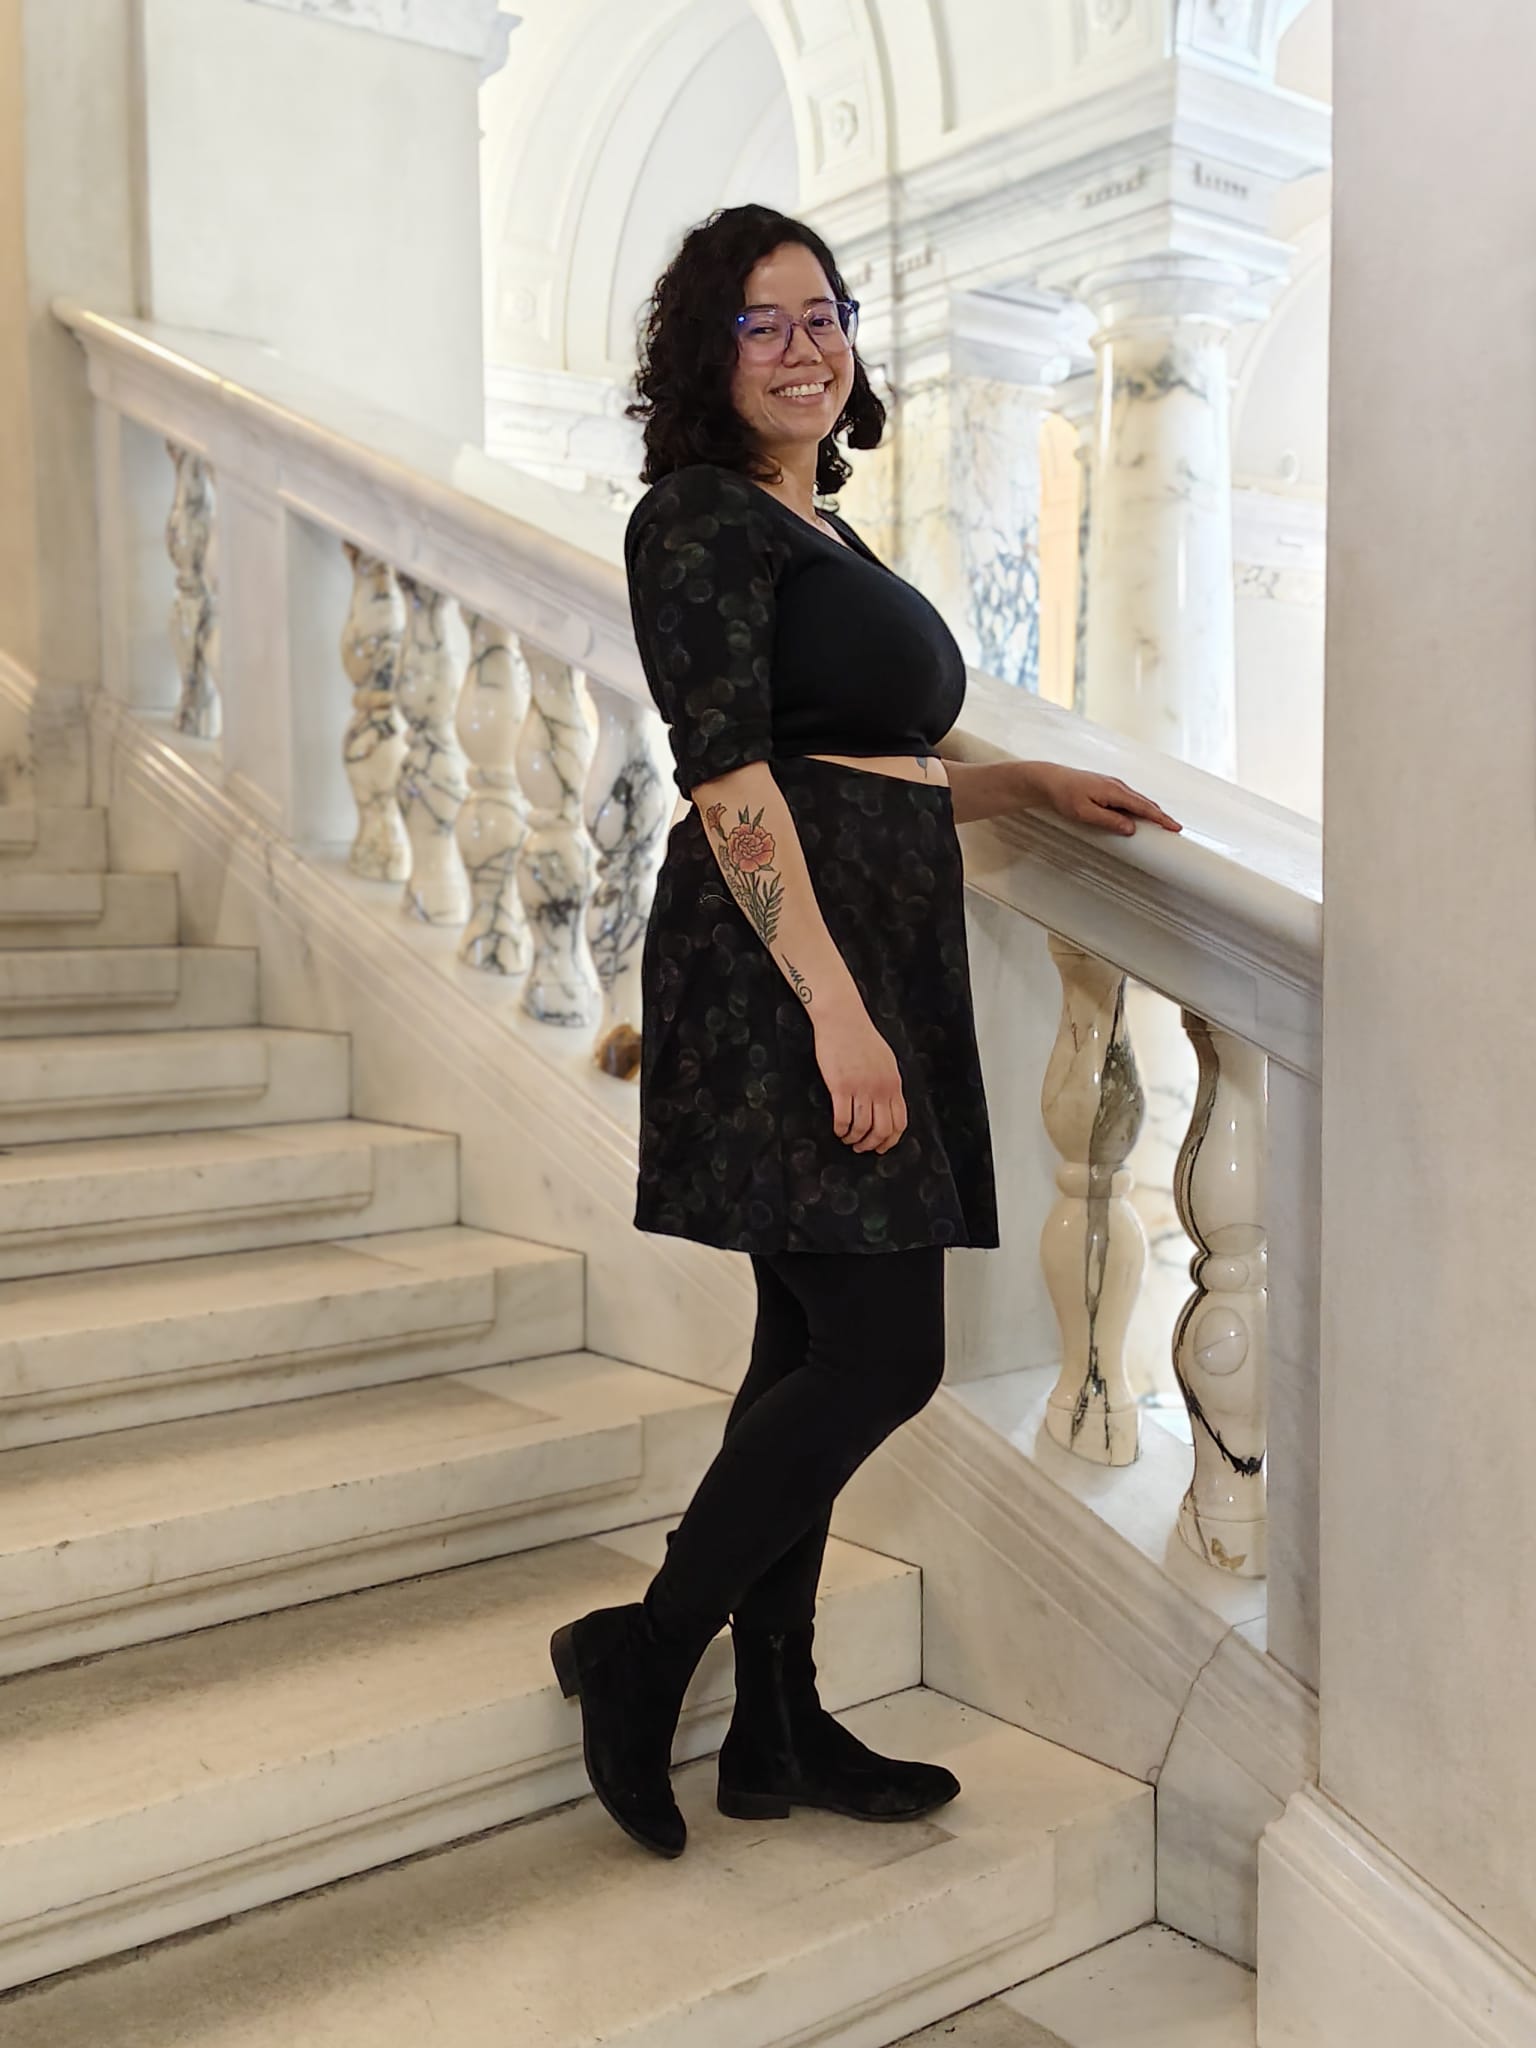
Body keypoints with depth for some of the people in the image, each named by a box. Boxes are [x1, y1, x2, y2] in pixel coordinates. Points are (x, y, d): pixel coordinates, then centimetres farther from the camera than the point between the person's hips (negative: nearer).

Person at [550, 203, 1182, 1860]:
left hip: (874, 957, 9)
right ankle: (643, 1653, 7)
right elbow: (731, 778, -16)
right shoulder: (701, 520, -5)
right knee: (885, 1352, -10)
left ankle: (777, 1728, 20)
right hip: (786, 961, -9)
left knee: (816, 1348, 10)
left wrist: (1033, 783, 26)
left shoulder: (824, 533, 22)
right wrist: (835, 1007, -23)